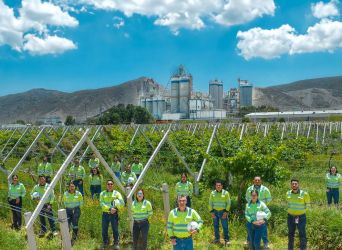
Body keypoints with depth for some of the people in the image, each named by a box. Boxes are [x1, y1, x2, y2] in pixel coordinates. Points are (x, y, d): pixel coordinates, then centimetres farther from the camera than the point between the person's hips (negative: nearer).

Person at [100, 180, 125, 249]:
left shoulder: (117, 193, 2)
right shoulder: (102, 193, 5)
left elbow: (122, 203, -6)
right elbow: (101, 204, -7)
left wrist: (116, 208, -19)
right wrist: (109, 208, -19)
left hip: (114, 214, -1)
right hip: (105, 214, 1)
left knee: (115, 229, 3)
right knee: (104, 229, 8)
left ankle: (116, 243, 19)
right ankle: (105, 242, 28)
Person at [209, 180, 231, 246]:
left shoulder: (226, 193, -4)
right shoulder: (212, 193, 3)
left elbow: (228, 203, -2)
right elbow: (210, 203, 7)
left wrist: (226, 212, -8)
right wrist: (211, 212, 0)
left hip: (223, 212, -3)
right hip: (215, 212, 3)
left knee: (225, 226, -2)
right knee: (216, 226, 10)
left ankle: (227, 240, 6)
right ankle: (217, 239, 22)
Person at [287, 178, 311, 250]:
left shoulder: (304, 194, -12)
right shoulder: (288, 193, 0)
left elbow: (307, 205, -1)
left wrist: (301, 211, -3)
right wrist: (290, 210, 8)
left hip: (301, 217, -4)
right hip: (290, 217, 4)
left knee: (302, 234, 1)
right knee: (290, 234, 16)